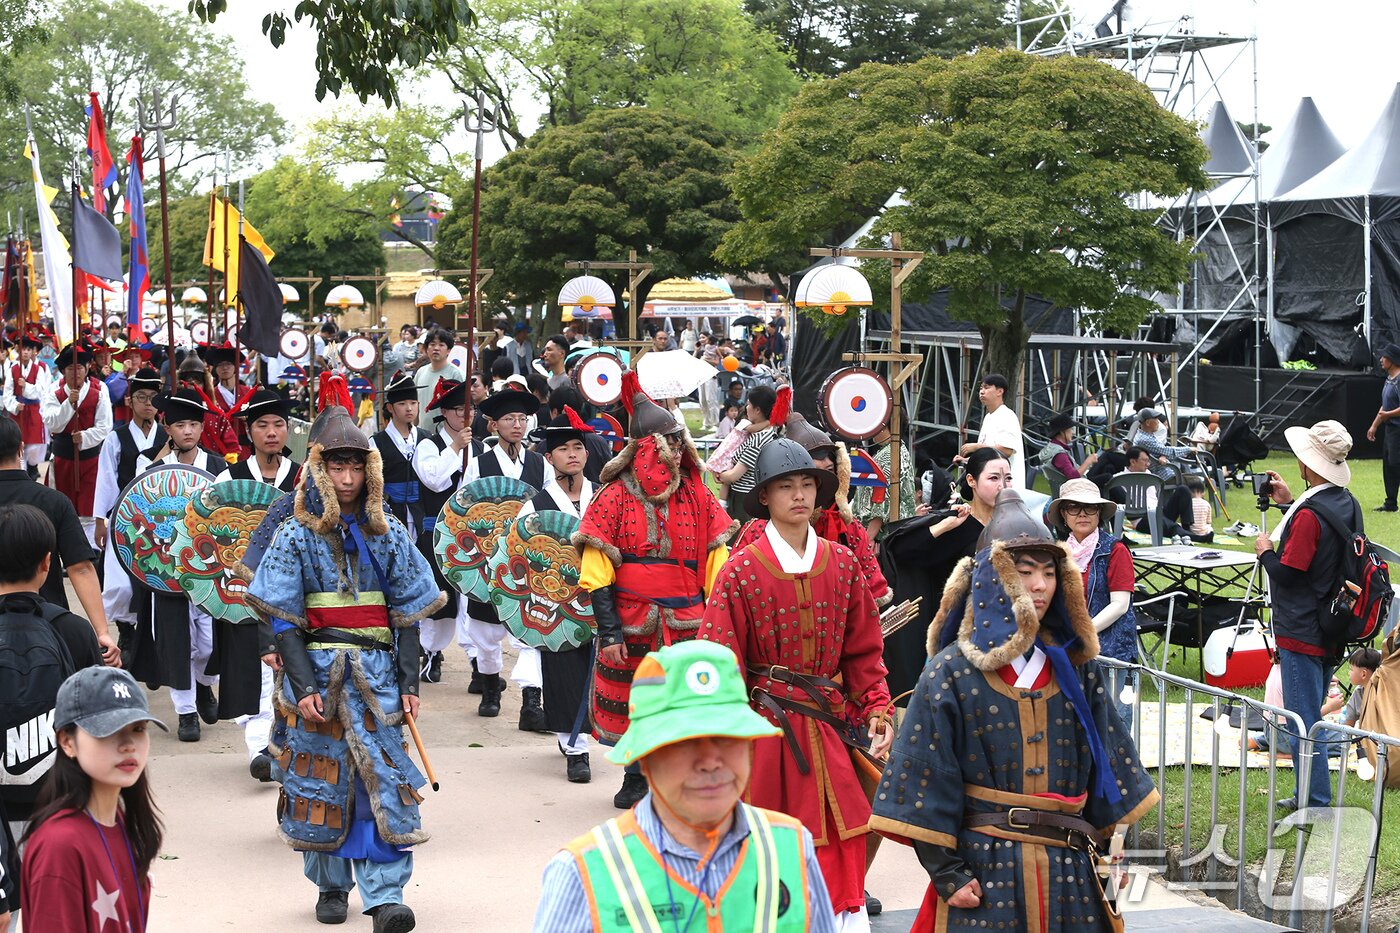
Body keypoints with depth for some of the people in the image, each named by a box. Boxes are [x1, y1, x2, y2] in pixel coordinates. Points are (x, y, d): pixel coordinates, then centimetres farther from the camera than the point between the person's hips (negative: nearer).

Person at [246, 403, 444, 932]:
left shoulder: (387, 535, 7)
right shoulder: (297, 537, 1)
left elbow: (406, 613, 7)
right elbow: (283, 620, -3)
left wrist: (409, 681, 0)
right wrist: (303, 685, -12)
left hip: (376, 672, 1)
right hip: (315, 670, -1)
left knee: (381, 779, -6)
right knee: (321, 779, 5)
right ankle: (330, 885, 20)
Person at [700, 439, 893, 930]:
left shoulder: (843, 564, 5)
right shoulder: (742, 570, -6)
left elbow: (863, 650, 9)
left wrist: (877, 710, -1)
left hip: (830, 724, 3)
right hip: (766, 726, -3)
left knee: (838, 843, 2)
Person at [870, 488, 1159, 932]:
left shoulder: (1076, 667, 7)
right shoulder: (953, 672, -5)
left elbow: (1107, 762, 12)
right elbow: (927, 777, -6)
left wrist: (1104, 853, 8)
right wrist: (947, 874, -10)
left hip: (1072, 873, 3)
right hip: (984, 873, -3)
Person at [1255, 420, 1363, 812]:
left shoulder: (1309, 515, -24)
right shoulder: (1347, 504, 4)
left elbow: (1287, 572, -21)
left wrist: (1266, 550, -2)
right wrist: (1290, 503, 17)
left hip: (1301, 632, -9)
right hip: (1330, 630, 9)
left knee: (1303, 722, -1)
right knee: (1311, 715, 20)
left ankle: (1315, 804, 3)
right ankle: (1309, 794, 30)